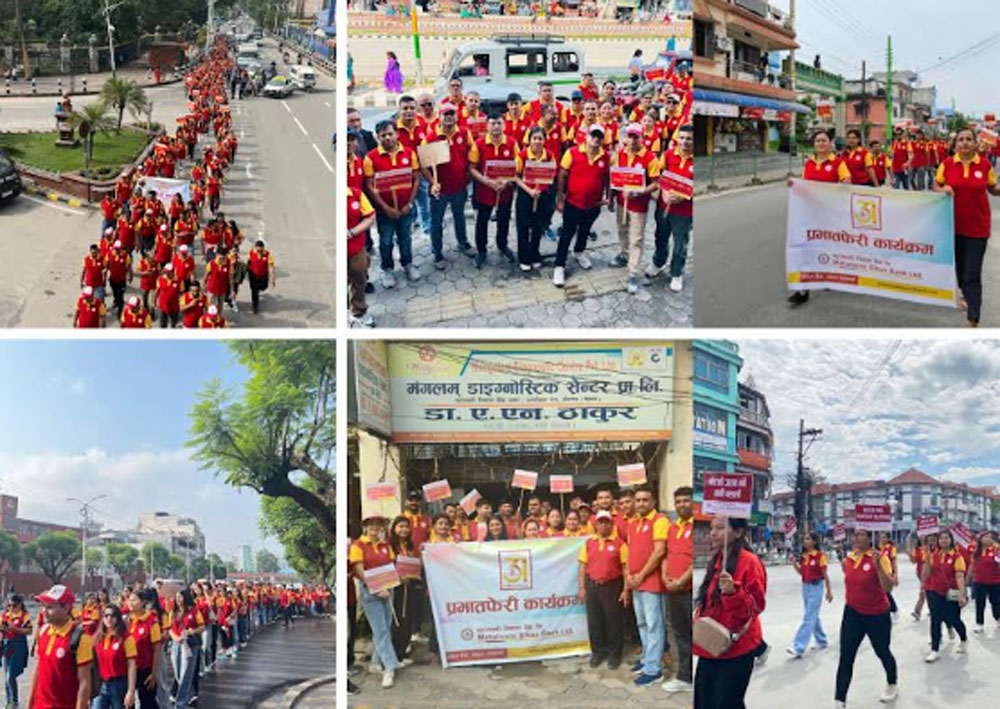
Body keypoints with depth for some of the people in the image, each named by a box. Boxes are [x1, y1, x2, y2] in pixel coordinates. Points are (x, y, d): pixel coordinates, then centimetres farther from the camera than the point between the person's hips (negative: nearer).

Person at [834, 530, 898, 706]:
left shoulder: (879, 558, -18)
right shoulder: (849, 558, 0)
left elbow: (888, 588, -28)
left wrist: (877, 566, -36)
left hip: (877, 615, -4)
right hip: (852, 614, 4)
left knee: (882, 652, 18)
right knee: (845, 658, -3)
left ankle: (892, 686, 46)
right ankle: (839, 701, -1)